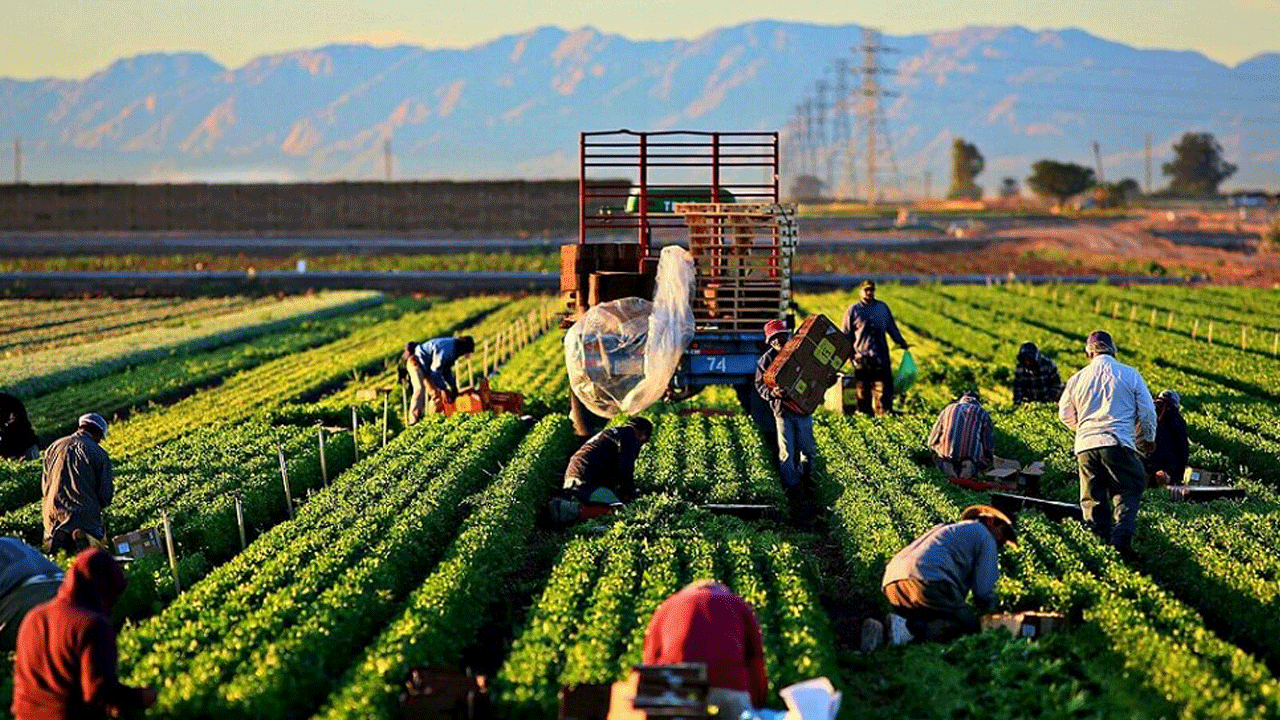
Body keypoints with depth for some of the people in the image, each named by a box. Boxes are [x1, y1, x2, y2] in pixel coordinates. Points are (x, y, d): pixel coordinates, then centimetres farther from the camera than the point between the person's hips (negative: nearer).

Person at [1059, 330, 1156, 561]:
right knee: (1128, 491, 4)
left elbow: (1065, 415, 20)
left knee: (1092, 498, 12)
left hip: (1085, 446, 2)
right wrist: (1148, 438, 24)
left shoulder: (1078, 379, 9)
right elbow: (1147, 412, 6)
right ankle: (1122, 535, -17)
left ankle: (1100, 537, 5)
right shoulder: (1130, 375, 2)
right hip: (1119, 444, -2)